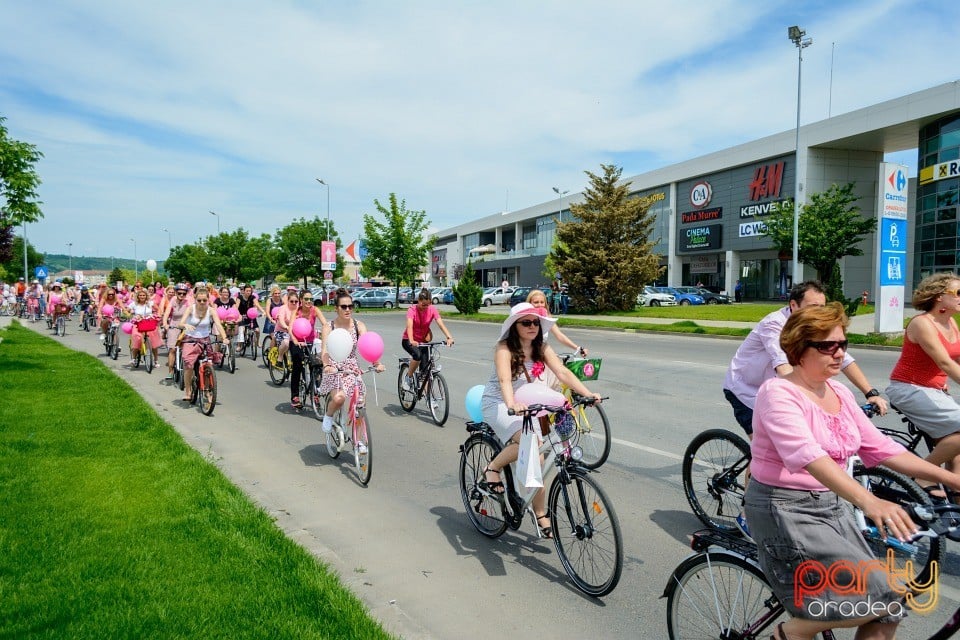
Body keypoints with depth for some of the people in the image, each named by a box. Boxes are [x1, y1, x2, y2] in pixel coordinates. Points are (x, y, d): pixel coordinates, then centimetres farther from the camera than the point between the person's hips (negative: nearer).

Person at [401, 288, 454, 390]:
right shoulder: (412, 310, -20)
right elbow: (409, 326, -36)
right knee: (417, 354, -33)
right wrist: (411, 341, -54)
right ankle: (408, 377, -10)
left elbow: (441, 324, -25)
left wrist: (449, 337, -42)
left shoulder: (432, 310, -12)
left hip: (422, 341, 3)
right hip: (408, 340, -3)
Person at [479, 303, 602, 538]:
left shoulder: (541, 348, -3)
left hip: (524, 404, 6)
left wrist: (587, 393, -28)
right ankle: (492, 469, -7)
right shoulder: (504, 348, -19)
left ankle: (540, 514, 9)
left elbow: (562, 372, -14)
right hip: (497, 404, -5)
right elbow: (504, 379, -35)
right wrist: (512, 404, -54)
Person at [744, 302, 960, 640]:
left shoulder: (840, 393, 7)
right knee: (884, 595, -14)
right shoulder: (778, 393, -19)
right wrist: (868, 501, -45)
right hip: (785, 511, -8)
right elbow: (806, 453, -33)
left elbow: (880, 447, 8)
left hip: (832, 505, 8)